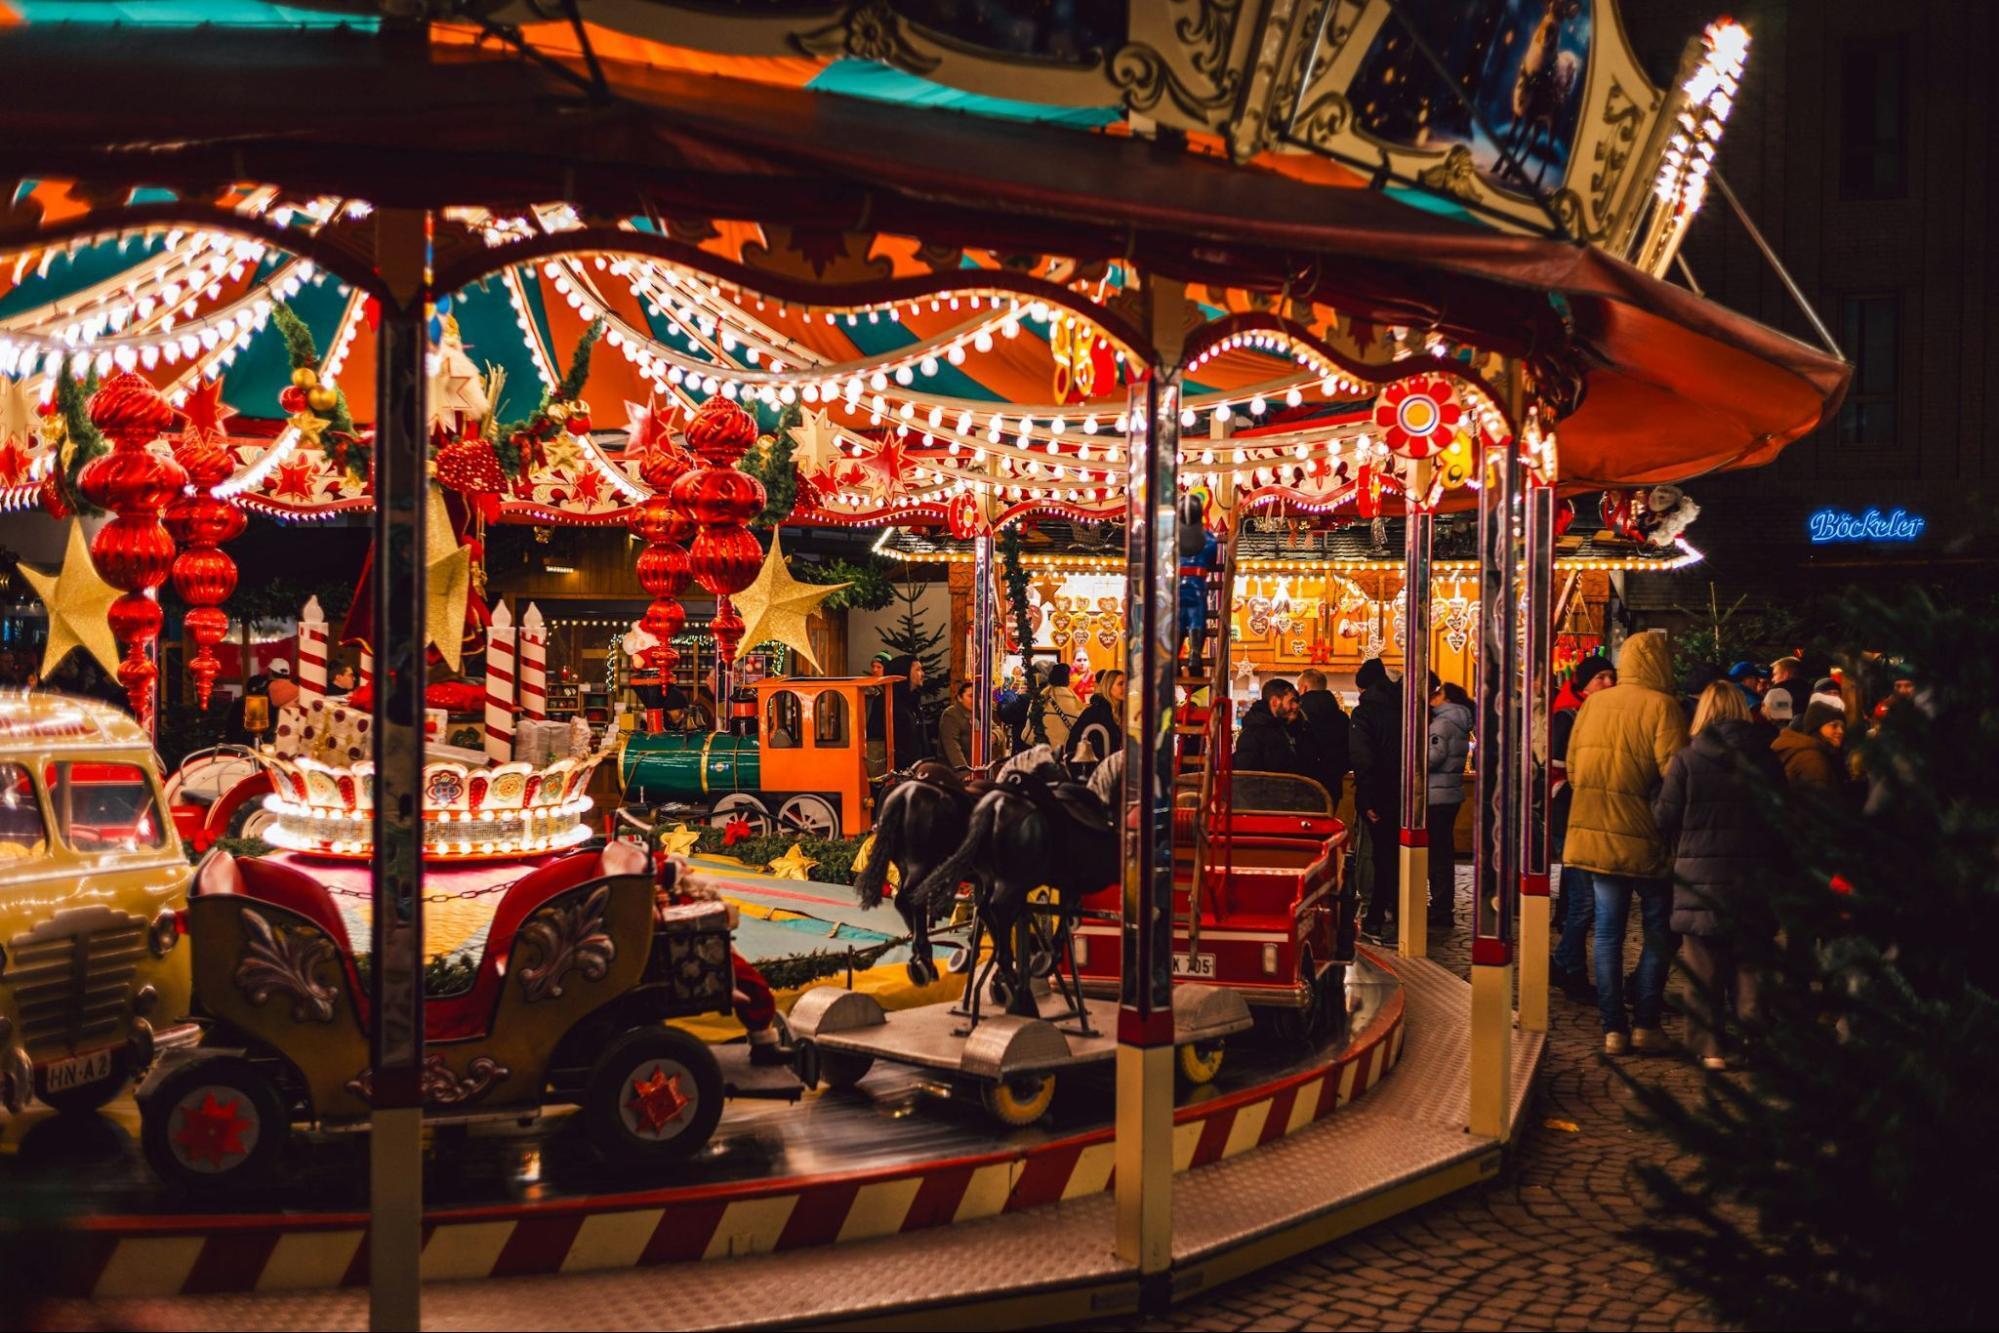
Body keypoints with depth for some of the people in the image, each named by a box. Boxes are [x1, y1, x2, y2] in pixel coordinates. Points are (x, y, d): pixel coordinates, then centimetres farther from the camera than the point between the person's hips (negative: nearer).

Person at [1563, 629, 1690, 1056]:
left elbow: (1573, 767, 10)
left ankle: (1613, 1028, 8)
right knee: (1657, 931, 10)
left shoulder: (1593, 704, 4)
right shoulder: (1661, 707, -12)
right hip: (1645, 839, -4)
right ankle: (1645, 1023, 10)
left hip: (1596, 833, 5)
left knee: (1608, 931, 8)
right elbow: (1674, 774, -16)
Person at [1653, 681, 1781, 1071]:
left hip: (1700, 873, -2)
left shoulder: (1686, 761, -8)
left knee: (1704, 966, 7)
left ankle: (1708, 1046, 9)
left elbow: (1664, 818, -6)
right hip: (1754, 873, 2)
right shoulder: (1765, 760, -1)